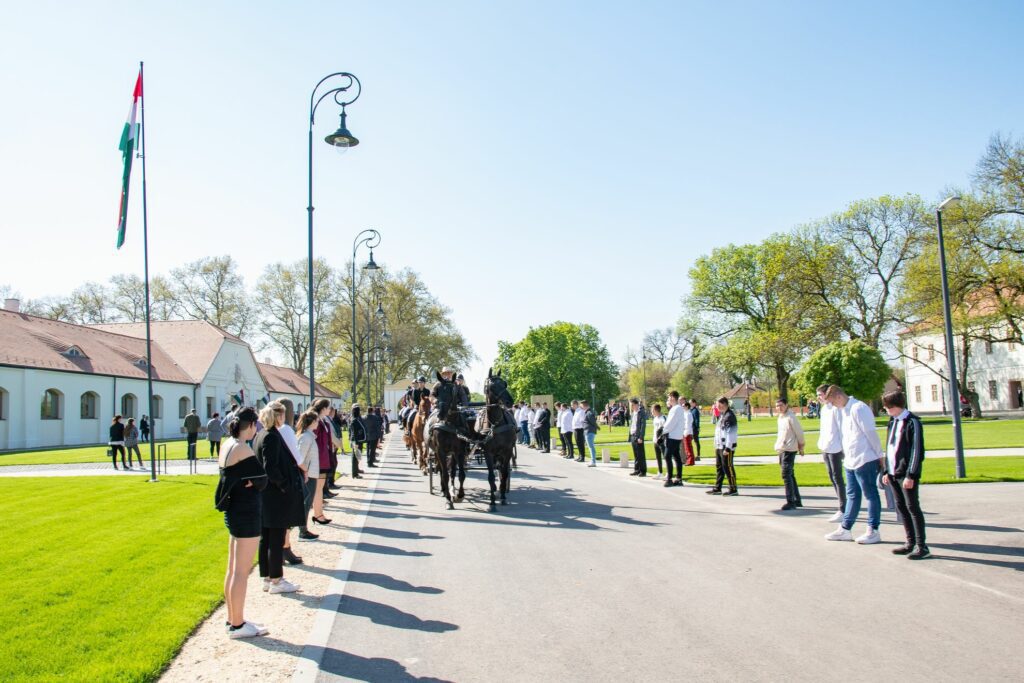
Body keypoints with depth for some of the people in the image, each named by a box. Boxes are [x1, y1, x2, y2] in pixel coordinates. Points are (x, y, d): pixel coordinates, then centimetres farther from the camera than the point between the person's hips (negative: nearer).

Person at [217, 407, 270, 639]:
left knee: (233, 569, 16)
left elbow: (232, 477, 10)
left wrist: (247, 482, -4)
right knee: (242, 571, -1)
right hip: (247, 513, -10)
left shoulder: (228, 445, 10)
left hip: (234, 512, 10)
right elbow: (261, 479, -14)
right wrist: (249, 482, 3)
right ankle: (237, 625, 7)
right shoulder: (242, 448, -18)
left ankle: (233, 619, 27)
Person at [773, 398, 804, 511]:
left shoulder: (790, 417, -13)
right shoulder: (780, 418, 13)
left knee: (786, 475, -12)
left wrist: (801, 446, -1)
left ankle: (791, 502, -9)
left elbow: (799, 432, -10)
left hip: (789, 450, -9)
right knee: (790, 475, 15)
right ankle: (797, 500, 23)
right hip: (781, 450, 9)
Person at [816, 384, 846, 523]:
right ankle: (843, 507, 19)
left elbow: (841, 427, -14)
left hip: (835, 448, -9)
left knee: (837, 479, -6)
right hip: (826, 448, 9)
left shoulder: (835, 408, -12)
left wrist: (843, 447, -15)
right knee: (833, 479, 12)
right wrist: (821, 444, 15)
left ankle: (842, 510, -3)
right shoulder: (823, 408, 15)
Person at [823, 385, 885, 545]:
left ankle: (873, 531, 7)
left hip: (865, 459, -9)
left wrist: (880, 456, -12)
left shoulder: (858, 408, -16)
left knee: (870, 494, 1)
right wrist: (845, 454, 15)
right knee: (852, 495, 13)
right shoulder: (844, 410, 14)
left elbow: (871, 433, -16)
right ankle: (845, 529, 19)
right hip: (850, 461, 9)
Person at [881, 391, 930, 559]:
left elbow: (917, 450, -15)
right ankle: (911, 542, 20)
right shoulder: (892, 421, 12)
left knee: (912, 507, -3)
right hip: (893, 473, 8)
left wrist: (910, 475, -18)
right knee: (901, 507, 11)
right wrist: (887, 471, 14)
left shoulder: (912, 422, -12)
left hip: (907, 474, -8)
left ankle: (921, 546, 4)